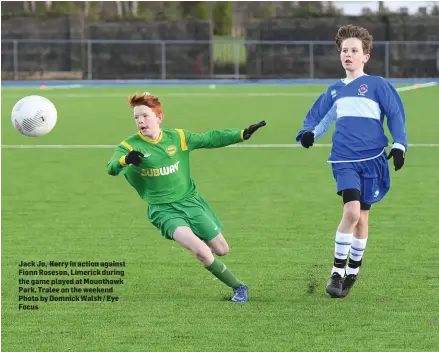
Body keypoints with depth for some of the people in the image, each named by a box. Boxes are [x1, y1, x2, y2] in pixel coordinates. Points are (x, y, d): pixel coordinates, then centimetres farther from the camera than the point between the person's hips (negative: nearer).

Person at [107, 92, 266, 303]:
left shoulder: (178, 137, -4)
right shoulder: (130, 146, -13)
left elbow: (210, 139, 6)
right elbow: (112, 168, -29)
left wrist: (242, 134, -2)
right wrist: (125, 159, -52)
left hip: (190, 201, 3)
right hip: (164, 211, -3)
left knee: (221, 250, 7)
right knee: (200, 250, -22)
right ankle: (238, 287, -4)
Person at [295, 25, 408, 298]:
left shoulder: (377, 85, 1)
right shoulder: (334, 90, 12)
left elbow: (396, 115, 1)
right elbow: (319, 118, 18)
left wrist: (399, 145, -11)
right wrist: (309, 133, -2)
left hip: (373, 160, -1)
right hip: (344, 160, 1)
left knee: (362, 216, 7)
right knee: (352, 211, -19)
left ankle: (353, 270, 26)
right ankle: (337, 271, -10)